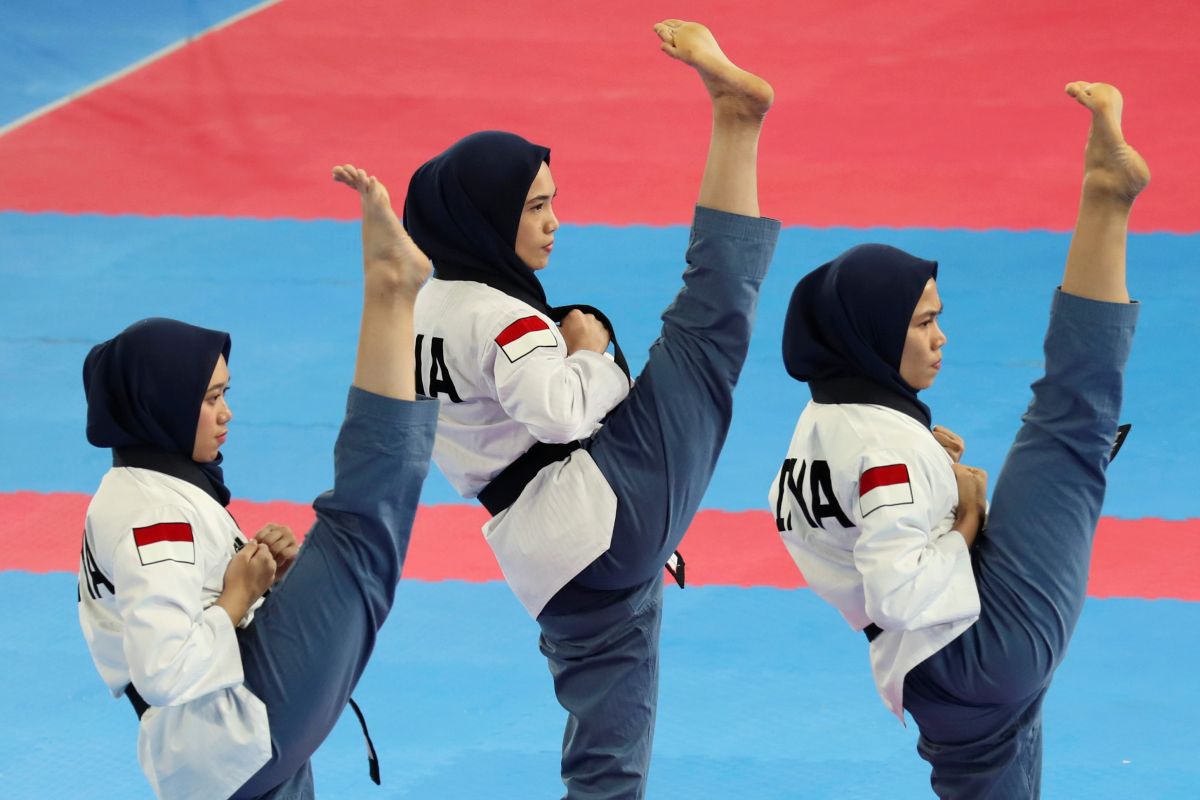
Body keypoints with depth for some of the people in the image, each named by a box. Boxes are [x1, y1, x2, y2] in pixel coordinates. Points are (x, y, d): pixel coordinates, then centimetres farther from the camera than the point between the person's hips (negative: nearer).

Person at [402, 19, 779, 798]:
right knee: (708, 325, -9)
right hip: (608, 505, -9)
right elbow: (561, 409, -27)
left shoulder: (422, 312, 16)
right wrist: (590, 351, -9)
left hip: (547, 556, 9)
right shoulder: (499, 318, -11)